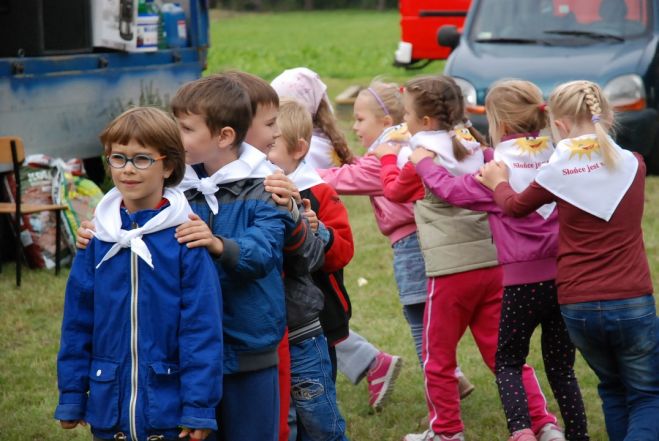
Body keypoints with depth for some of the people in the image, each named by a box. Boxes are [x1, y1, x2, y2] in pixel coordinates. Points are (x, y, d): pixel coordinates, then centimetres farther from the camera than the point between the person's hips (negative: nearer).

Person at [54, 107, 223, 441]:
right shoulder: (98, 237, 2)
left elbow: (202, 326, -10)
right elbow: (77, 320, 7)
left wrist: (199, 407, -12)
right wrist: (71, 396, 7)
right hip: (108, 410, 4)